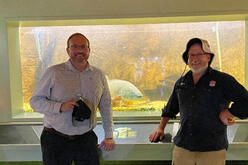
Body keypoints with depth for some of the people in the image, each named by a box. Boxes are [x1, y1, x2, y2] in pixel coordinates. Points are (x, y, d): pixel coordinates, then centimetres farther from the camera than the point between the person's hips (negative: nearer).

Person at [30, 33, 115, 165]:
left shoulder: (98, 75, 6)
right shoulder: (53, 72, -4)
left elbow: (106, 106, 12)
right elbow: (35, 101, -3)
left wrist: (109, 136, 12)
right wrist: (60, 107, -19)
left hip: (87, 139, 3)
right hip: (55, 140, -2)